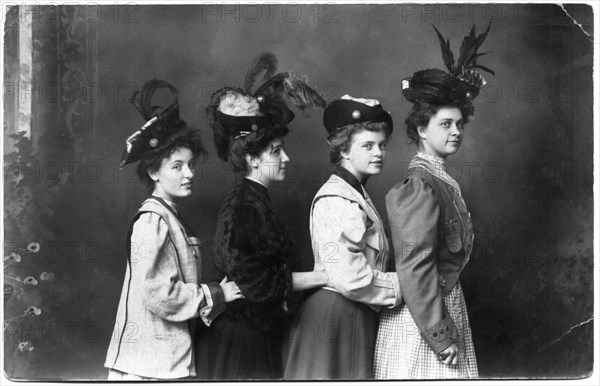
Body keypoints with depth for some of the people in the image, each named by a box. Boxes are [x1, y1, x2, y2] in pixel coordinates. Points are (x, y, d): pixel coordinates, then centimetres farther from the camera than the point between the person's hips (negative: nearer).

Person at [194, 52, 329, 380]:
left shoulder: (256, 201, 13)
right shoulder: (243, 205, -15)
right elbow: (259, 281, -20)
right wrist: (323, 276, -15)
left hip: (260, 338, 9)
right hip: (238, 341, -9)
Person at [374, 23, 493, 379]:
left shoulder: (441, 181, 10)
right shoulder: (421, 188, -17)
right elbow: (415, 269, -22)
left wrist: (448, 328, 14)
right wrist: (439, 337, -21)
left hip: (447, 305, 9)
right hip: (422, 318, -9)